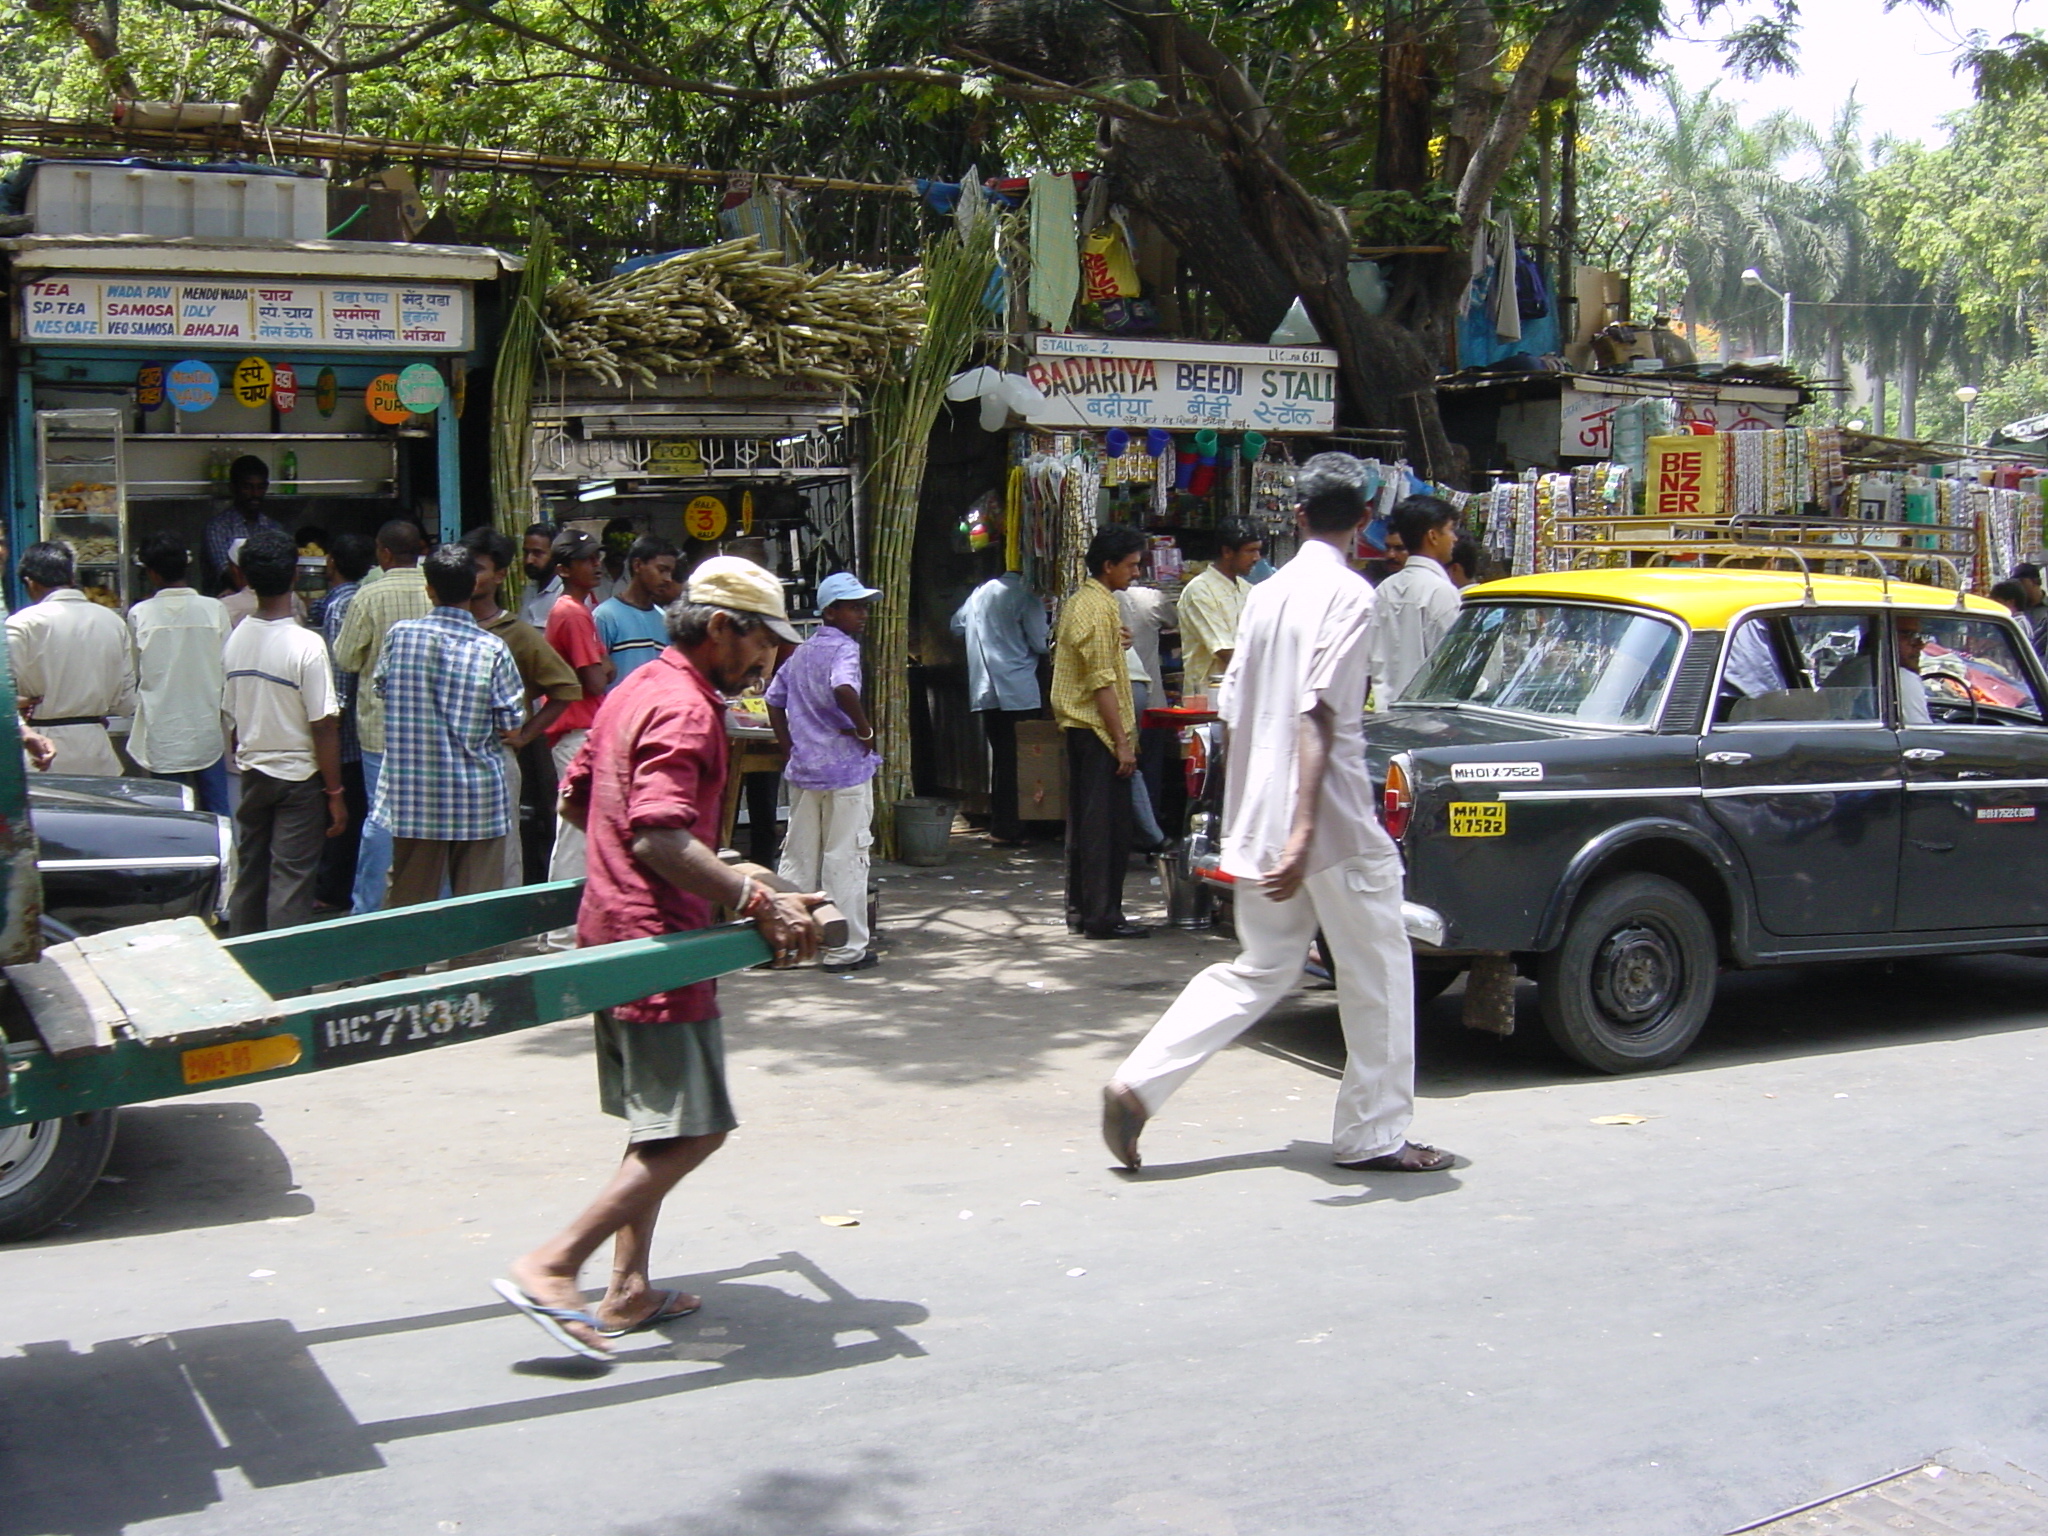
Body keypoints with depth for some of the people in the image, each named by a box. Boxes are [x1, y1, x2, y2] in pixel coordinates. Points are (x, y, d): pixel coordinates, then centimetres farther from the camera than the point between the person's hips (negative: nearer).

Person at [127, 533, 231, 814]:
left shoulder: (139, 614, -7)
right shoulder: (214, 610, -6)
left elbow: (133, 674, 5)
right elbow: (228, 672, -1)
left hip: (162, 735, 0)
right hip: (207, 731, 0)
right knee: (217, 815, 8)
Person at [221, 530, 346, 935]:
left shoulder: (236, 640, -1)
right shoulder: (307, 645, -18)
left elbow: (232, 717, 8)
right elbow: (324, 727, -17)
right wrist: (335, 794, -10)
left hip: (251, 774, 6)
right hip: (298, 776, -6)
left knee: (249, 875, 15)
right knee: (291, 885, -1)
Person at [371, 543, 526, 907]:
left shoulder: (400, 634, -4)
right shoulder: (492, 649, -10)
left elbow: (380, 687, 13)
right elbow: (510, 728, -6)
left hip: (412, 795, 2)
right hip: (477, 800, -2)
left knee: (409, 906, 10)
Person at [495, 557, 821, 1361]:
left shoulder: (638, 689, 13)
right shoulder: (686, 710, -17)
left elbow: (576, 798, 22)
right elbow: (660, 839, -29)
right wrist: (756, 901, -31)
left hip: (614, 931, 11)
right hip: (657, 941, -11)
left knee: (658, 1127, 17)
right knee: (692, 1131, -7)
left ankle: (629, 1291, 20)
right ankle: (550, 1269, -8)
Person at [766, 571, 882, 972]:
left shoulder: (800, 653, 13)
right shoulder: (844, 648, -12)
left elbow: (774, 700, 16)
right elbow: (843, 689, -31)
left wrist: (791, 747, 15)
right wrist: (866, 730, -18)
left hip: (802, 770, 7)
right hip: (845, 770, -7)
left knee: (797, 859, 13)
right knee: (845, 860, 0)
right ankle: (845, 949, 5)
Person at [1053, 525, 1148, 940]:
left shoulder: (1078, 600, 14)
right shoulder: (1099, 609, -16)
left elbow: (1059, 654, 24)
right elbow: (1103, 683, -20)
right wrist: (1122, 742, -19)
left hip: (1078, 727, 10)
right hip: (1098, 730, -10)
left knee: (1084, 821, 13)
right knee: (1108, 823, -7)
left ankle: (1080, 909, 18)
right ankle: (1102, 916, -5)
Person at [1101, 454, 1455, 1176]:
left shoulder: (1263, 595, 11)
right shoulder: (1347, 593, -11)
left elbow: (1233, 707, 15)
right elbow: (1318, 714, -22)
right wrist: (1304, 832, -27)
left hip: (1255, 821, 8)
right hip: (1333, 823, -7)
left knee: (1259, 970, 16)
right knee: (1377, 978, 8)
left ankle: (1137, 1086, 6)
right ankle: (1374, 1136, 16)